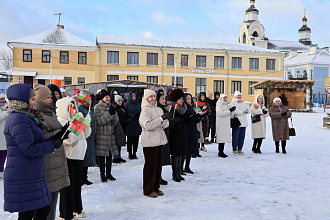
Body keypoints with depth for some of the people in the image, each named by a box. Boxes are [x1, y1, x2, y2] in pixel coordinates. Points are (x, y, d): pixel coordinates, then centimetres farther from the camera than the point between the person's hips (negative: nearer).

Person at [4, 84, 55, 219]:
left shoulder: (26, 117, 14)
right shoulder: (18, 119, -19)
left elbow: (36, 140, 18)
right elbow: (29, 149, -22)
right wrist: (52, 144, -12)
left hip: (33, 175, 10)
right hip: (23, 179, -10)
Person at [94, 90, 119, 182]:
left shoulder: (110, 106, 12)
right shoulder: (97, 107, -5)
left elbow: (115, 121, 7)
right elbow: (99, 121, -14)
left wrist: (113, 113, -12)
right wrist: (109, 113, -22)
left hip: (110, 134, 5)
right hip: (101, 134, -5)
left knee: (110, 154, 9)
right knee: (102, 155, 0)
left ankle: (108, 173, 20)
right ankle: (102, 174, 11)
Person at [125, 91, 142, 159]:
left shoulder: (138, 104, 11)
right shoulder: (127, 105, 0)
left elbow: (140, 113, 14)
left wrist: (139, 115, -7)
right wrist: (132, 116, -18)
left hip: (137, 125, 4)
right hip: (130, 125, -3)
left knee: (136, 140, 5)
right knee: (130, 140, 0)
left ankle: (134, 153, 14)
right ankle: (130, 153, 9)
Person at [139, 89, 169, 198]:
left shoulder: (159, 109, 14)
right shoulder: (145, 110, -8)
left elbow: (164, 126, 14)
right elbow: (148, 125, -20)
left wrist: (166, 119, -8)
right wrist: (161, 118, -22)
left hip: (159, 140, 7)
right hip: (149, 142, -7)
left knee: (159, 164, 11)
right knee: (150, 165, -1)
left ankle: (156, 187, 24)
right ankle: (148, 190, 11)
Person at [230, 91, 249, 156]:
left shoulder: (243, 102, 21)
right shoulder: (233, 103, -1)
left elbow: (247, 111, 15)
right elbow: (233, 111, -15)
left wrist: (246, 110, -8)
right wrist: (242, 111, -9)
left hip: (243, 123, 6)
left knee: (242, 137, 7)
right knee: (235, 137, -5)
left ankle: (240, 150, 16)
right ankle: (234, 150, 4)